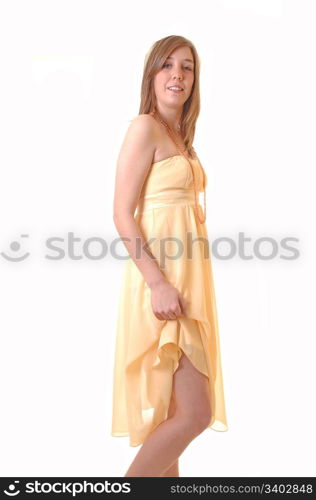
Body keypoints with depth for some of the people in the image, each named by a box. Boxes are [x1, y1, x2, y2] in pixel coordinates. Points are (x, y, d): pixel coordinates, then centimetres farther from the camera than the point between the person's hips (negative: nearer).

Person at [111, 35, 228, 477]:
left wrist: (179, 285, 18)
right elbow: (122, 215, -16)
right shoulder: (145, 127, -9)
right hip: (162, 279, -9)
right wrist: (159, 284, -23)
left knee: (175, 408, 16)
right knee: (194, 412, -6)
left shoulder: (181, 135, 17)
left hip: (186, 278, 9)